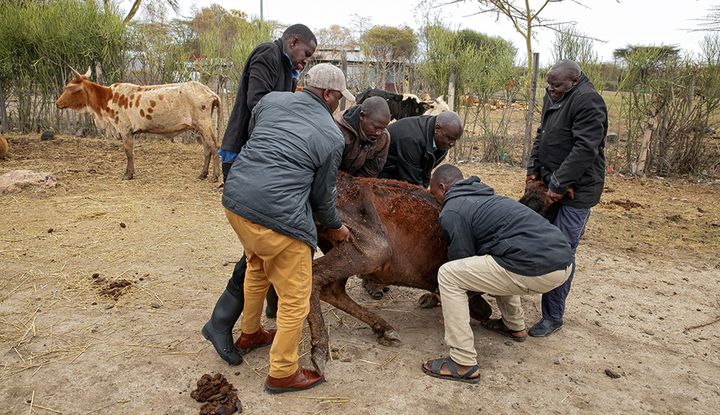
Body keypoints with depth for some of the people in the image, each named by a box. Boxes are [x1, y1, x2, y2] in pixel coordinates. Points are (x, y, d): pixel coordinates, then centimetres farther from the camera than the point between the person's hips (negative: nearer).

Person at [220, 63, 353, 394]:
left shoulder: (272, 100, 9)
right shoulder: (332, 137, -1)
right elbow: (323, 193, 7)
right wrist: (334, 227, 24)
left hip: (234, 199, 8)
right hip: (278, 217, -7)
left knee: (257, 267, 32)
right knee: (295, 299, 9)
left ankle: (249, 335, 50)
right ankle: (282, 373, 23)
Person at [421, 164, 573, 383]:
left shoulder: (451, 211, 0)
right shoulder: (485, 197, 27)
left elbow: (462, 259, 4)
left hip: (535, 269, -9)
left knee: (447, 275, -2)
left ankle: (464, 364, 0)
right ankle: (514, 326, 44)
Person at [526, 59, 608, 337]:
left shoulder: (587, 101, -17)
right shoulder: (552, 98, 12)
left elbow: (585, 149, -23)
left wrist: (559, 185, -22)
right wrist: (534, 169, 8)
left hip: (576, 190, -9)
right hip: (551, 186, 9)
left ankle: (553, 317, 6)